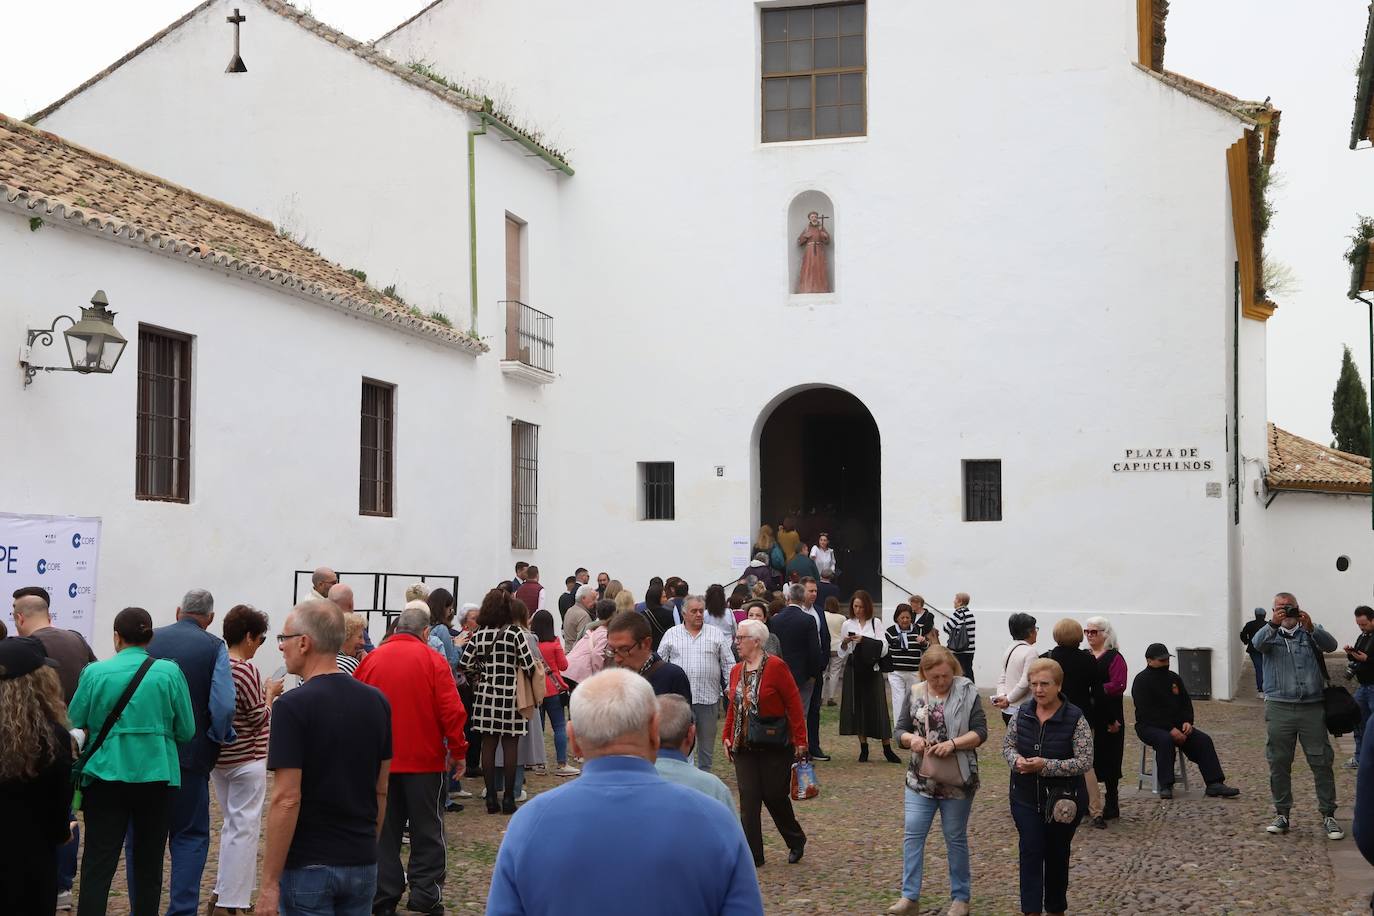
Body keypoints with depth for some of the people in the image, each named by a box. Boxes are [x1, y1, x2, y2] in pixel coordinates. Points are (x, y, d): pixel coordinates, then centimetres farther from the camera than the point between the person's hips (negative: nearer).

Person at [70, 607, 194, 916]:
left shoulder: (95, 672, -4)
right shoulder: (169, 672, -3)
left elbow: (74, 726, 1)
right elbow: (186, 731, 0)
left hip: (105, 776, -1)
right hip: (156, 775, 1)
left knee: (98, 866, 0)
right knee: (148, 864, 14)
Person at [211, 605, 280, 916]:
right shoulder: (247, 670, -19)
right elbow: (260, 719, -16)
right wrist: (270, 693, 0)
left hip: (218, 759, 8)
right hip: (246, 761, -8)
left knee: (232, 825, 20)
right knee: (244, 829, -1)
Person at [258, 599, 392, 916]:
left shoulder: (293, 706, -15)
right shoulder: (376, 702, 4)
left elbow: (287, 799, -18)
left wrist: (270, 883, -14)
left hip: (308, 866, -5)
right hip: (362, 864, 5)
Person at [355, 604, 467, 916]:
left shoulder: (371, 659, 1)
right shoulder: (433, 660, -8)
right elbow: (452, 711, -13)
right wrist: (458, 752, -2)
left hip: (381, 761, 3)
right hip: (425, 761, -3)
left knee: (384, 830, 12)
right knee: (427, 830, 7)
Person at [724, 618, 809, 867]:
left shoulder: (775, 667, -11)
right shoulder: (736, 671, 8)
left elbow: (794, 704, -11)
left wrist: (800, 740, -13)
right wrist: (727, 737, 9)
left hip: (774, 746, -5)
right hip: (744, 746, 5)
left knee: (775, 796, 3)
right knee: (748, 800, 1)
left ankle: (796, 840, 29)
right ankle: (753, 856, 7)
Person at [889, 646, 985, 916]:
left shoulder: (967, 692, -7)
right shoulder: (914, 693, 2)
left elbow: (980, 731, -8)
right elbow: (899, 730, 6)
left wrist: (953, 743, -23)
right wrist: (911, 739, -16)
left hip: (957, 780, -2)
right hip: (921, 779, 3)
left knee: (956, 838, 9)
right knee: (912, 834, -2)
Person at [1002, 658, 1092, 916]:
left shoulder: (1075, 719, -14)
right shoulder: (1022, 713, -1)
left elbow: (1084, 762, -15)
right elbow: (1007, 745, 8)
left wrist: (1046, 766, -25)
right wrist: (1017, 760, -16)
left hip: (1062, 801, -2)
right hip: (1026, 798, 2)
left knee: (1057, 855, 13)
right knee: (1031, 853, -6)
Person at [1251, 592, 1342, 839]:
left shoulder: (1309, 633, 11)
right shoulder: (1270, 635, 10)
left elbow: (1330, 645, -8)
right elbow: (1257, 644, -12)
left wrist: (1311, 628, -26)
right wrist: (1273, 624, -31)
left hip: (1312, 707, 0)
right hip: (1279, 707, 0)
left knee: (1321, 763, -1)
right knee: (1279, 763, 3)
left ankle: (1328, 816, 6)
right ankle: (1282, 814, 12)